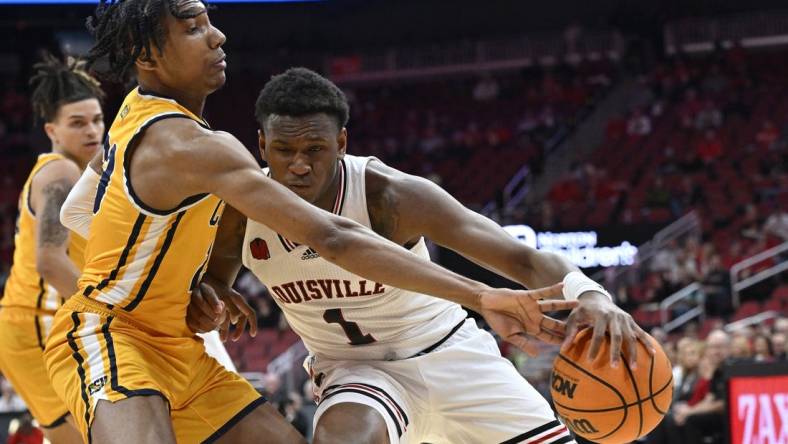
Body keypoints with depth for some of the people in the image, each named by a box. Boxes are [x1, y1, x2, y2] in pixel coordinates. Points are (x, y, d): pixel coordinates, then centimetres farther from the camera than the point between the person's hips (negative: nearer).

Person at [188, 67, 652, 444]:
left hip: (448, 352, -1)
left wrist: (591, 296, -53)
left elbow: (523, 258, -33)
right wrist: (204, 305, -19)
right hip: (356, 371, 1)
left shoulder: (389, 195, -27)